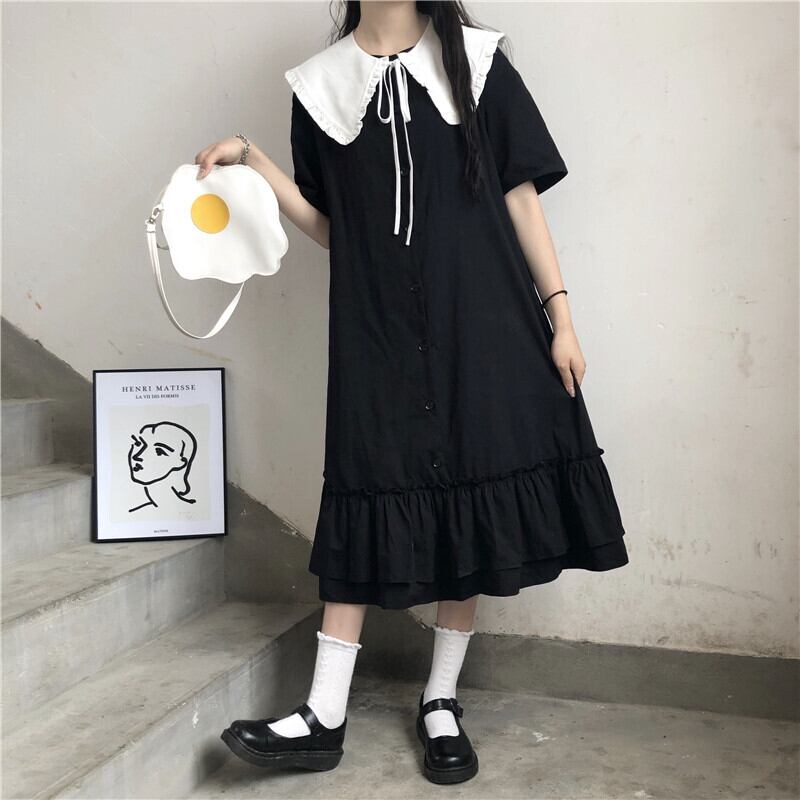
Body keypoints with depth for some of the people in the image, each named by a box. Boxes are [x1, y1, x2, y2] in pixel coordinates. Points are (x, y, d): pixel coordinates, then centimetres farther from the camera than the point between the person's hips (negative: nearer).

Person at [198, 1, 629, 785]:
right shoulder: (321, 84, 10)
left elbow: (521, 196, 5)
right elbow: (328, 226, 10)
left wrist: (559, 313, -1)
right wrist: (253, 161, -3)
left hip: (481, 322, 0)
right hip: (376, 329, 1)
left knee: (472, 502, 2)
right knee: (367, 502, 0)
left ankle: (441, 702, 18)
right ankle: (324, 717, 9)